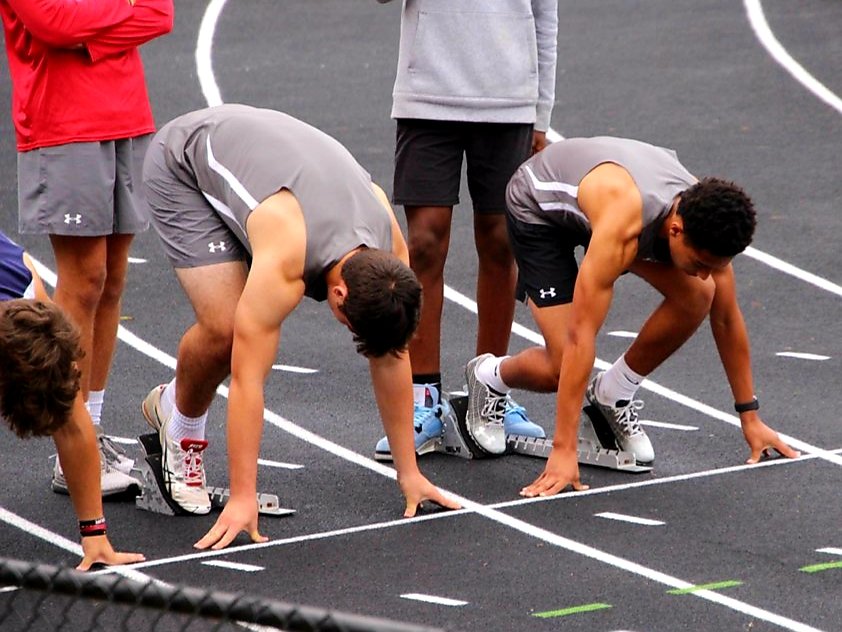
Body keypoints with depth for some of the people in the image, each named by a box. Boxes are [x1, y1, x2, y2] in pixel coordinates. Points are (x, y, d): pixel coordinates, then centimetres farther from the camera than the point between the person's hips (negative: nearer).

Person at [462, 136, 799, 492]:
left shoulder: (704, 216, -27)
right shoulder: (621, 227, -45)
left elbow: (727, 319, -12)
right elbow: (580, 336, -45)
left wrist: (750, 419, -8)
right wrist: (563, 450, -46)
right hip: (538, 206, -5)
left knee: (697, 297, -18)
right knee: (563, 367, -18)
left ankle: (613, 394, 4)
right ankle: (489, 377, 16)